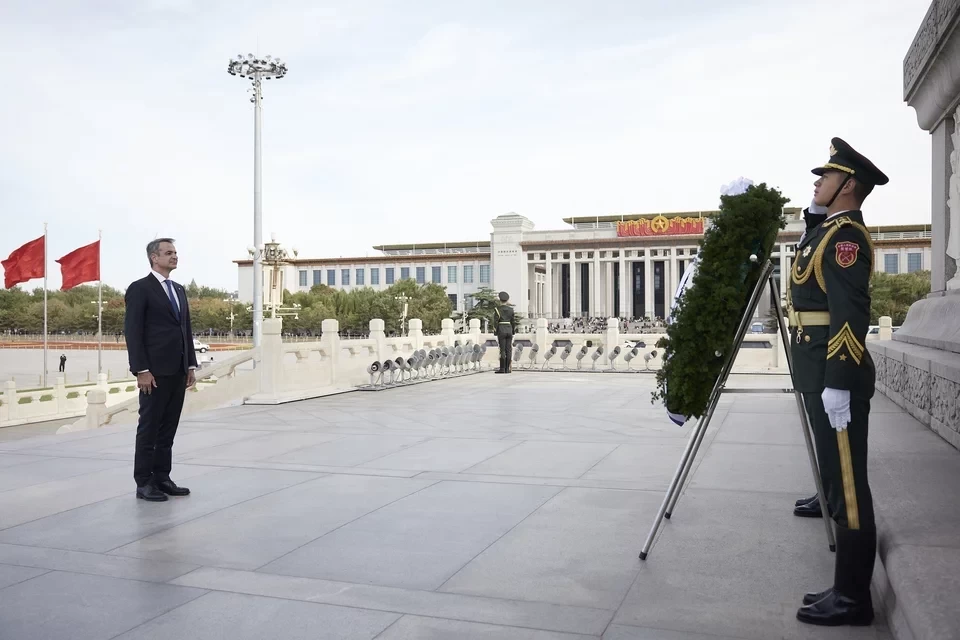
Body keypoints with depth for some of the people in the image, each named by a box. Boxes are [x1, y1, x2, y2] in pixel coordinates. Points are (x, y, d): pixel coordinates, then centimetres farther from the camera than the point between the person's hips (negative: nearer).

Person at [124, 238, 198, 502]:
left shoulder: (179, 290, 16)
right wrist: (141, 370, -17)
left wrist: (191, 365, 11)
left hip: (178, 371, 7)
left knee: (168, 428, 10)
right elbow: (133, 332, -12)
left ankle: (162, 478, 17)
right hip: (155, 371, -7)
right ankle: (144, 483, 7)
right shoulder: (139, 289, -6)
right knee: (149, 427, 0)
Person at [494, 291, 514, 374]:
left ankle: (502, 368, -6)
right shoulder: (511, 309, 7)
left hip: (501, 330, -3)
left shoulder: (497, 309, -4)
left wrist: (495, 332, -5)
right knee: (508, 350, 3)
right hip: (509, 330, 3)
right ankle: (507, 369, 3)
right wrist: (512, 333, 17)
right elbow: (512, 322, 10)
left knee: (502, 350, -4)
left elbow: (496, 321, -8)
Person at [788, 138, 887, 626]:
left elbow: (851, 314, -21)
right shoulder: (830, 231, 18)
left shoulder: (845, 234, -13)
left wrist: (837, 383, -23)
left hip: (836, 378, -11)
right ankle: (848, 588, 24)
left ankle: (853, 599, 7)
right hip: (823, 374, 11)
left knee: (847, 485, -3)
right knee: (840, 482, 14)